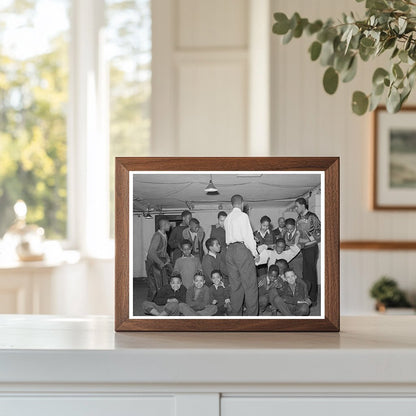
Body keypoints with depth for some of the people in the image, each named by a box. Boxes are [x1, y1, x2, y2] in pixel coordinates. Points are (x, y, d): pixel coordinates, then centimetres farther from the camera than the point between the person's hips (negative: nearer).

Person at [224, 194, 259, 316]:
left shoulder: (227, 219, 16)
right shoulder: (242, 216, -5)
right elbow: (247, 235, -10)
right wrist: (255, 252, -2)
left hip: (230, 250, 7)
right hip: (242, 249, -7)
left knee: (235, 285, 9)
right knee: (250, 285, -5)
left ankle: (235, 316, 10)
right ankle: (252, 315, -9)